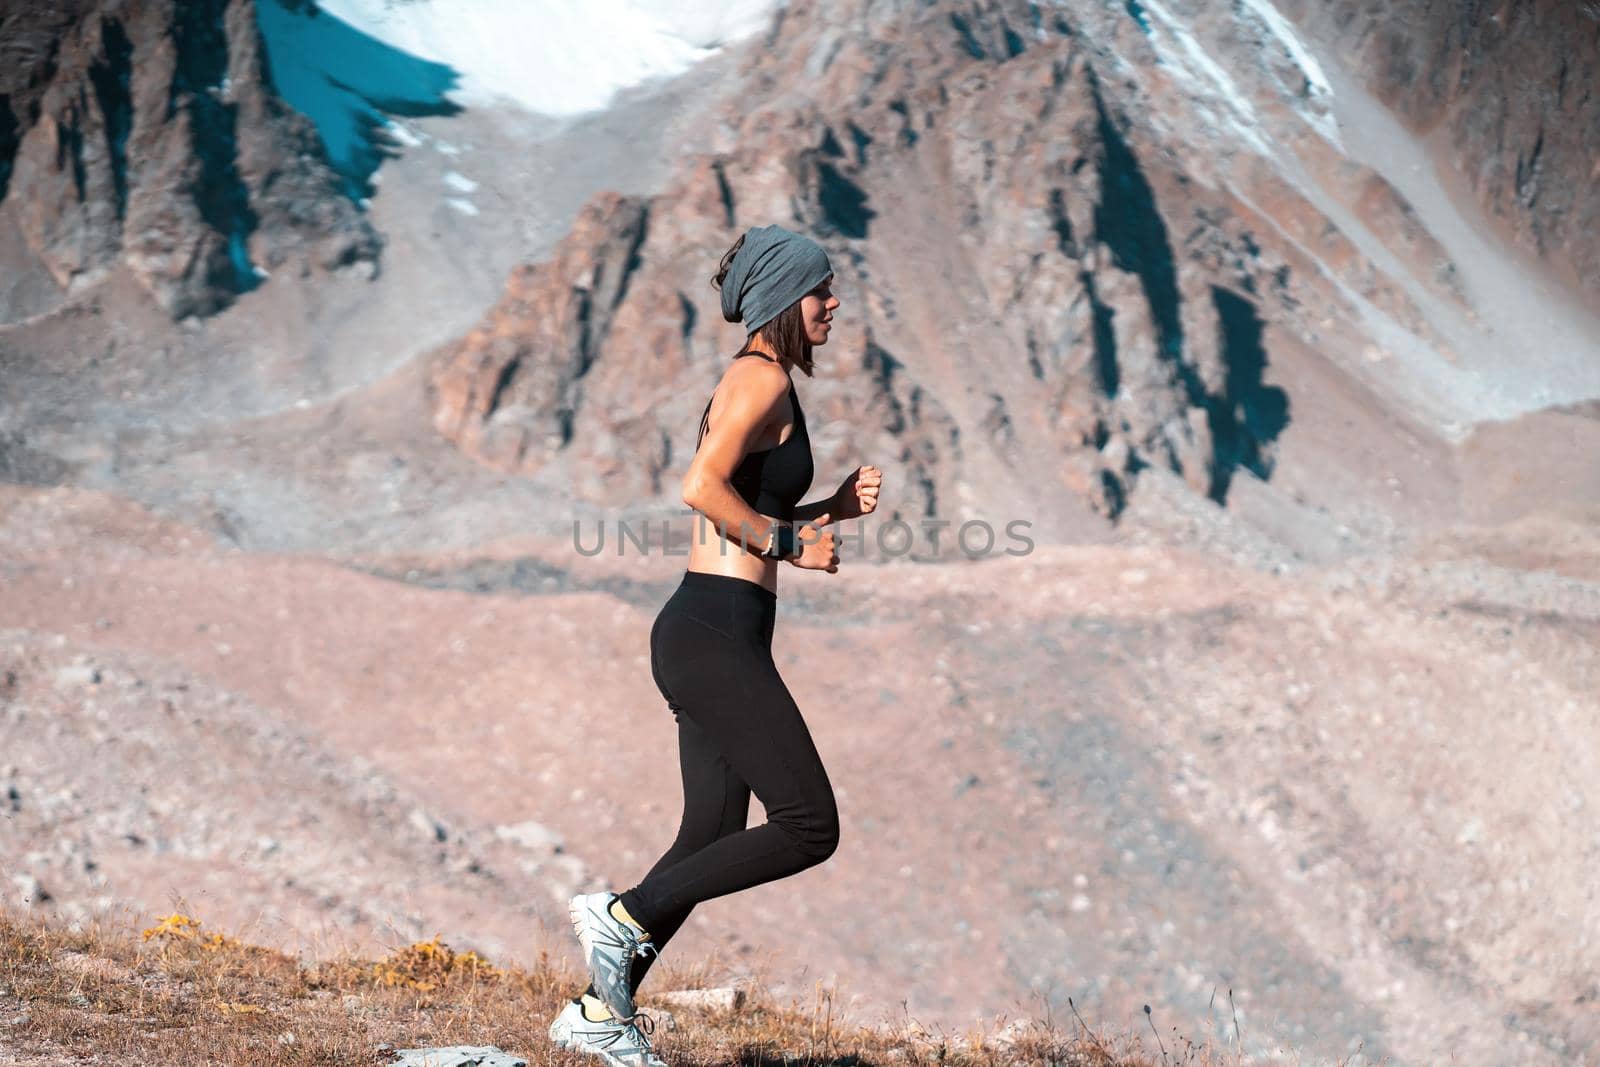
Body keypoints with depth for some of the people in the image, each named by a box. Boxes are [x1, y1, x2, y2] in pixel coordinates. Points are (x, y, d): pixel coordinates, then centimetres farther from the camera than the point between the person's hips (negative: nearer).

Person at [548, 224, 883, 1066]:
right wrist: (791, 543, -13)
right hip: (716, 633, -10)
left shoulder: (755, 383, 21)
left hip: (709, 638, 10)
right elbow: (702, 488, -22)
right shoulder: (763, 378, -10)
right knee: (808, 827, -10)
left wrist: (834, 508, 14)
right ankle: (625, 914, -5)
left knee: (714, 839, 13)